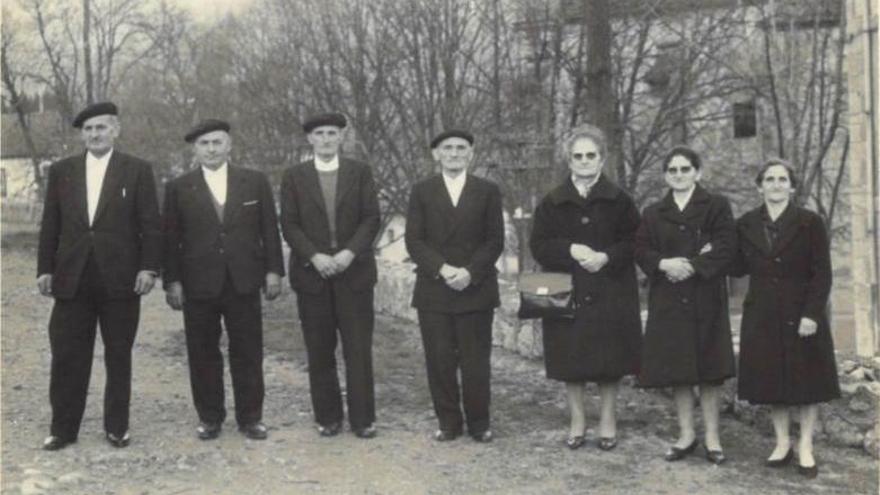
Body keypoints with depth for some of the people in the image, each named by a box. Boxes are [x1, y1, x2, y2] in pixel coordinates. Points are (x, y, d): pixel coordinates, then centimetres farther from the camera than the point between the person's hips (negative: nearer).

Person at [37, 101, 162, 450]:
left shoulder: (137, 170, 2)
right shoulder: (61, 171, 10)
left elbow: (151, 225, -2)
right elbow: (50, 226, 10)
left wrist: (149, 267, -10)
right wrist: (45, 269, 4)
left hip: (120, 279, -2)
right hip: (72, 280, 2)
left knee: (119, 356, 7)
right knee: (67, 356, 3)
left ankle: (117, 426, 16)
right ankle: (63, 428, 13)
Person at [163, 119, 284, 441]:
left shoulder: (255, 182, 6)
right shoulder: (179, 188, 4)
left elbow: (269, 230, 6)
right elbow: (171, 239, 3)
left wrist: (273, 270, 1)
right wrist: (172, 281, -2)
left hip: (244, 282, 0)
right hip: (199, 284, 0)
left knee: (247, 353, 5)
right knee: (203, 354, 6)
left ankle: (250, 417, 15)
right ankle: (209, 417, 17)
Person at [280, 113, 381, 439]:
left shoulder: (360, 172, 6)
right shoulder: (294, 177, 6)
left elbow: (371, 218, 0)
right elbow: (289, 225, 1)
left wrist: (349, 253, -13)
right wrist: (314, 257, -12)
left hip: (354, 272, 0)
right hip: (311, 274, 0)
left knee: (359, 349, 0)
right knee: (320, 351, 4)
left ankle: (363, 418, 8)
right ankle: (327, 416, 14)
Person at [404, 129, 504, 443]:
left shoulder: (488, 191, 7)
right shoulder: (422, 191, 8)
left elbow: (495, 241, 2)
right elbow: (413, 240, 1)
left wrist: (470, 272, -12)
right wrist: (441, 269, -13)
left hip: (476, 290, 0)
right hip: (434, 291, 1)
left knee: (476, 361, 2)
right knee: (440, 360, 2)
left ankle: (479, 423, 14)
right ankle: (448, 422, 13)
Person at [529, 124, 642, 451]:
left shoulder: (618, 200, 3)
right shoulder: (552, 202, 5)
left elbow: (634, 243, -1)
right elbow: (538, 245, 1)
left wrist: (607, 256, -17)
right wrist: (571, 250, -16)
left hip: (609, 293, -1)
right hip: (566, 293, 1)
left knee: (608, 359, 3)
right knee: (571, 359, 3)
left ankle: (608, 421, 17)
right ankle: (577, 421, 16)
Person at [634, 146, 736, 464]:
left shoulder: (717, 207, 3)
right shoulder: (653, 214, 12)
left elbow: (725, 248, -7)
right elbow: (641, 251, 5)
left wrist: (692, 267, -16)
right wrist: (664, 264, -14)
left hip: (706, 298, -2)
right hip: (668, 300, 3)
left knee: (709, 369, 0)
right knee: (676, 369, 5)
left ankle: (712, 438, 10)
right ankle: (686, 434, 16)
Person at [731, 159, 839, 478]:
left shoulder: (810, 223, -5)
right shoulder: (746, 225, 5)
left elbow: (822, 274, -8)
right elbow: (739, 268, 9)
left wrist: (812, 314, -16)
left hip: (802, 315, -3)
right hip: (762, 316, 3)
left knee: (807, 380, 4)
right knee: (772, 380, 8)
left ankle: (806, 447, 15)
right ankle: (782, 443, 22)